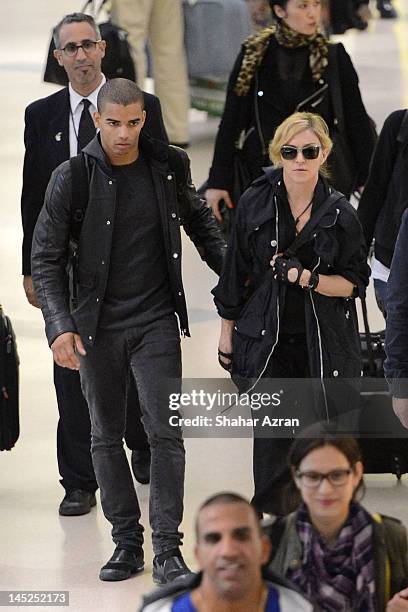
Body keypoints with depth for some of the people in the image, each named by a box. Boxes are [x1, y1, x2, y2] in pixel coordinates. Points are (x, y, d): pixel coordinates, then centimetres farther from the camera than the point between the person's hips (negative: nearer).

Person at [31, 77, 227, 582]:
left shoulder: (169, 166, -1)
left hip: (156, 321, 0)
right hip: (98, 325, 0)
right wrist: (59, 327, -14)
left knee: (165, 432, -6)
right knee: (106, 435, 7)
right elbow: (45, 259, -4)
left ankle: (167, 550, -3)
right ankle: (126, 542, 17)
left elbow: (198, 220, 18)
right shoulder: (72, 178, -7)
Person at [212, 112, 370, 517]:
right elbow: (235, 272, 8)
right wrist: (228, 332, 11)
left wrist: (307, 278, -16)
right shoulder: (255, 204, -1)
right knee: (271, 437, -1)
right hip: (267, 340, 0)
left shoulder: (339, 214, -3)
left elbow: (354, 283, 0)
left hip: (324, 344, 0)